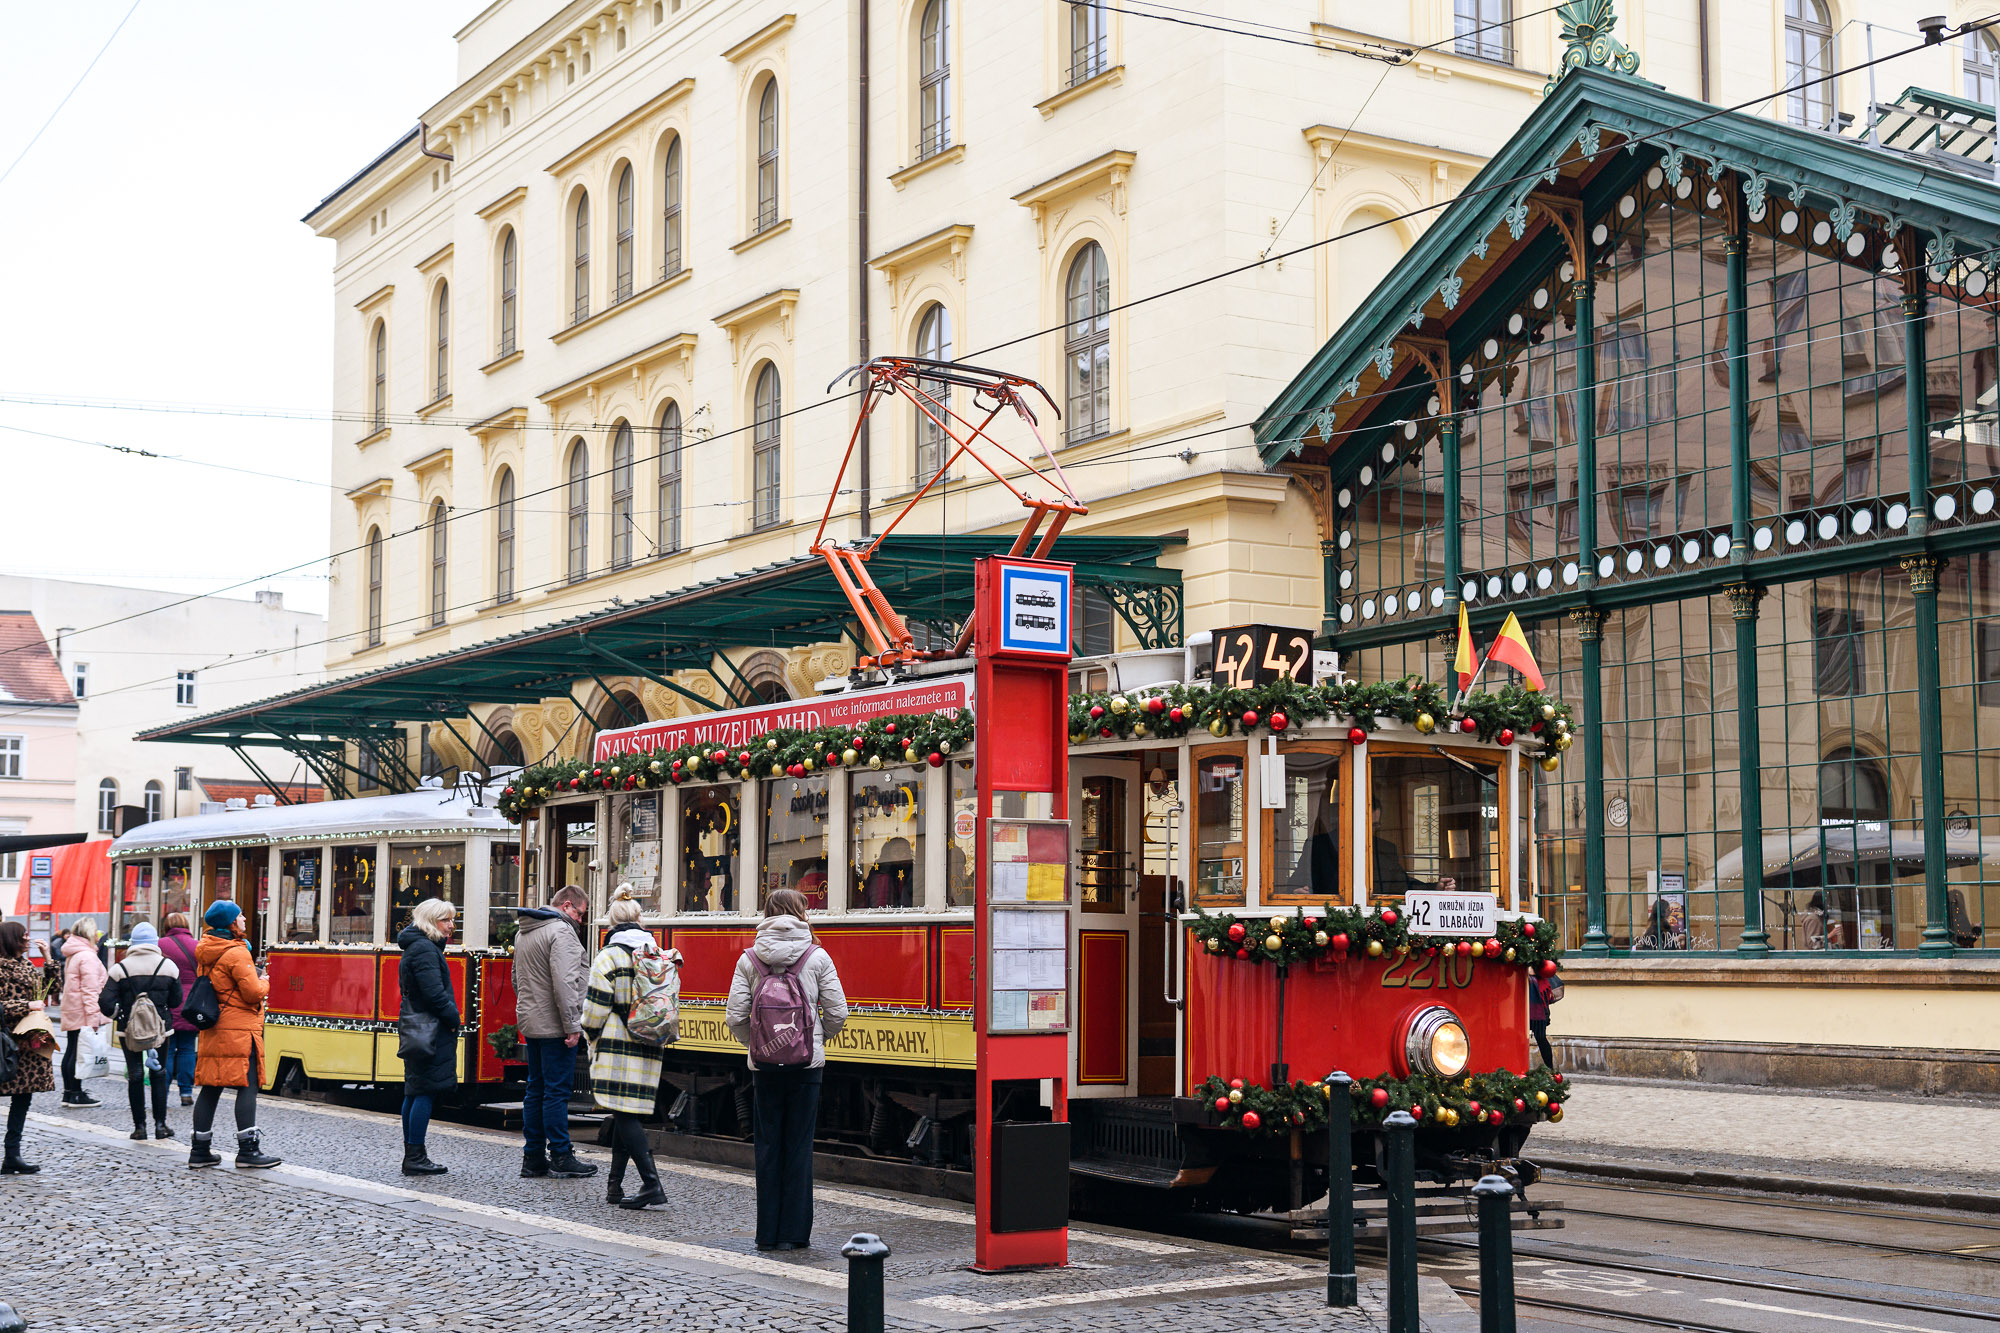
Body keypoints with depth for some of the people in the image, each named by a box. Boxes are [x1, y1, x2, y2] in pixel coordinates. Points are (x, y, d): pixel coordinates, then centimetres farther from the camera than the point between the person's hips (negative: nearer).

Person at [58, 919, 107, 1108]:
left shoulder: (72, 956, 16)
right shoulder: (87, 956, -15)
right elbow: (90, 989, -20)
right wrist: (93, 1017, -22)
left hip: (71, 1013, 10)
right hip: (83, 1014, -10)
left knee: (71, 1051, 13)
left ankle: (68, 1092, 17)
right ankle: (76, 1094, -4)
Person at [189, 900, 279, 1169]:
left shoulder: (205, 952, 14)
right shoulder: (236, 953, -14)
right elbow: (253, 992, -18)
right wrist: (264, 984, 5)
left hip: (212, 1030, 9)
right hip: (239, 1029, -9)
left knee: (210, 1089, 10)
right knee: (247, 1087, -5)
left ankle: (199, 1149, 13)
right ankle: (247, 1150, -7)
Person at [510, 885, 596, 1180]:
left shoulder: (524, 932, 17)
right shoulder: (561, 931, -14)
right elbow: (564, 982, -22)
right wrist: (572, 1026, -20)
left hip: (530, 1023, 9)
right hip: (553, 1025, -9)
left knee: (536, 1090, 12)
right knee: (557, 1091, -5)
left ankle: (533, 1157, 14)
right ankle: (560, 1157, -1)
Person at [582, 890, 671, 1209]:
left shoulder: (609, 956, -6)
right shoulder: (659, 954, 11)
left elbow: (596, 1008, -7)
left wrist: (593, 1039, 9)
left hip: (617, 1047, -6)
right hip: (649, 1050, 6)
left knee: (625, 1114, -8)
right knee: (626, 1113, 13)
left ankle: (651, 1183, -19)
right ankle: (615, 1185, 17)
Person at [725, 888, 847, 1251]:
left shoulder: (749, 959, -1)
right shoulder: (817, 957, -3)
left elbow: (735, 1016, -4)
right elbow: (837, 1013, -3)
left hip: (765, 1066, 1)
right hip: (806, 1064, -1)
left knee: (768, 1145, 8)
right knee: (799, 1146, 5)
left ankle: (768, 1233, 11)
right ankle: (794, 1232, 7)